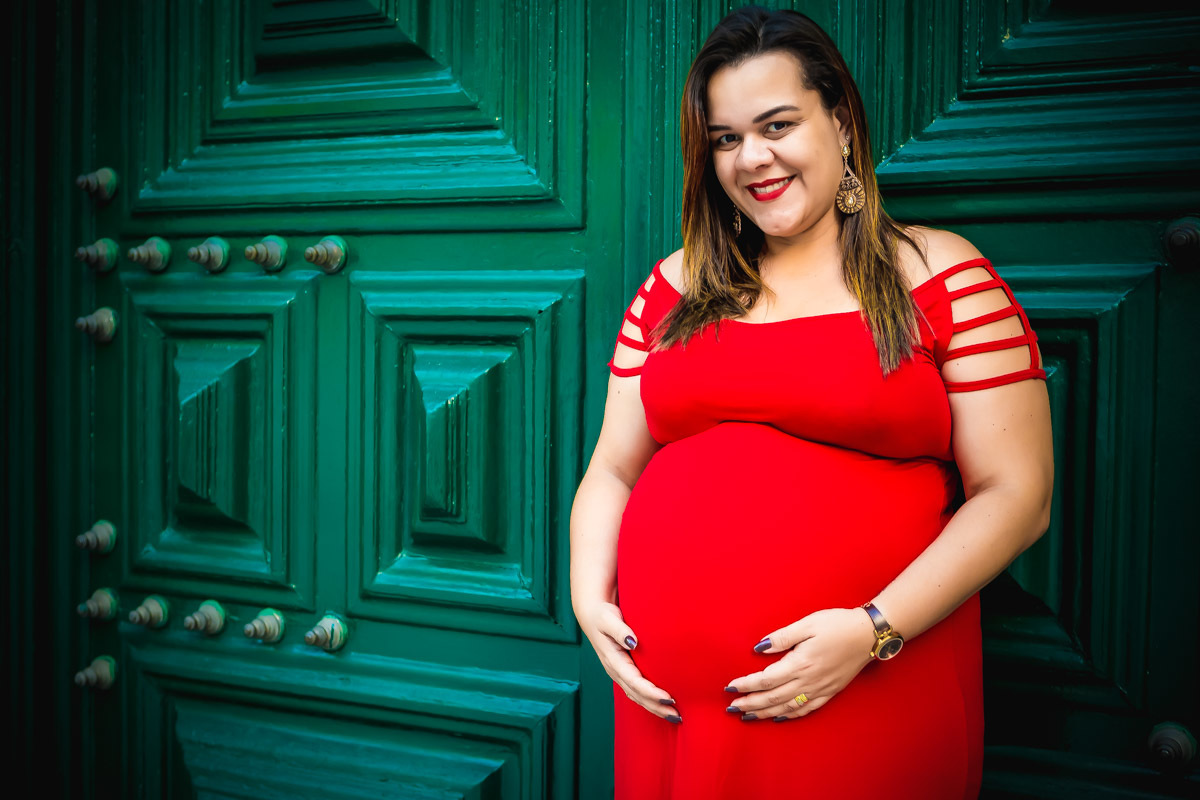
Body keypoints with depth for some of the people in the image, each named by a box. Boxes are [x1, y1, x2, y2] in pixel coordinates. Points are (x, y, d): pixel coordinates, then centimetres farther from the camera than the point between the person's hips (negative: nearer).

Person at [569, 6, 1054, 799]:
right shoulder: (677, 286, 10)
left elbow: (1016, 496, -6)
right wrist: (590, 598, -5)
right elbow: (611, 472, 12)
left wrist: (874, 630, -16)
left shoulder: (941, 274, -1)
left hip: (865, 702, -3)